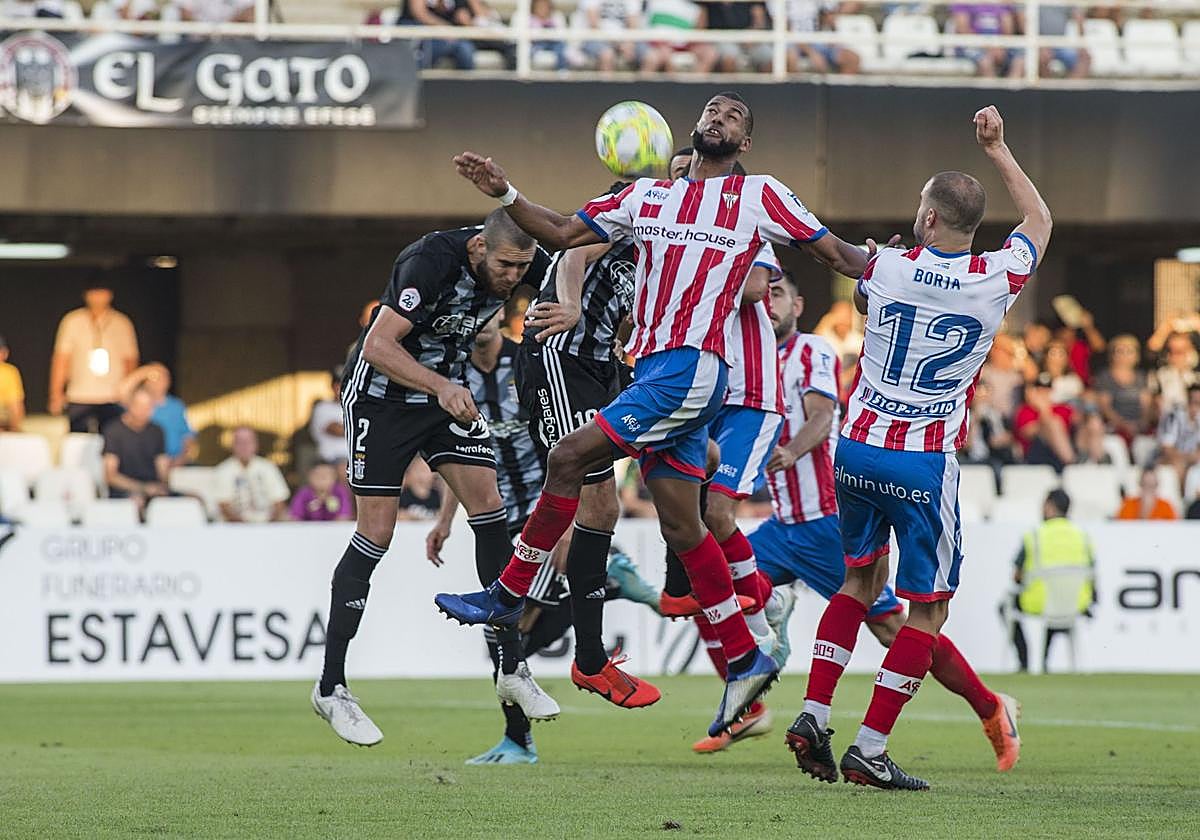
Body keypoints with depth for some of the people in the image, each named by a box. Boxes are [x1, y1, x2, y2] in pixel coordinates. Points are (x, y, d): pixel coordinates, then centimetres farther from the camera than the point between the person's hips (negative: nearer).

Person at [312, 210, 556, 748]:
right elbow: (379, 345, -30)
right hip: (381, 394, -6)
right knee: (376, 532, -8)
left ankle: (512, 668, 0)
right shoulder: (432, 261, -30)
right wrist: (441, 388, -41)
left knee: (488, 507, -7)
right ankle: (330, 687, -1)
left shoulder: (522, 260, -11)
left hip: (448, 390, 6)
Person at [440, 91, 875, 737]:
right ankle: (745, 661, 14)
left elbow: (834, 252, 5)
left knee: (569, 459, -13)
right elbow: (564, 233, 21)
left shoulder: (759, 197, 3)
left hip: (693, 368, -7)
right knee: (681, 528, 8)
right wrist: (505, 195, 9)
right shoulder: (649, 196, 19)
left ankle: (508, 597, -4)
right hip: (652, 368, 7)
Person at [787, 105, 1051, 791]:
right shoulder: (996, 280, -6)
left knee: (863, 580, 22)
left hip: (859, 448, 3)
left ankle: (815, 715, 13)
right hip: (926, 464, -3)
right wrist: (997, 149, 26)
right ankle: (870, 748, -3)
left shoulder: (888, 269, -4)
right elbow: (1039, 220, 16)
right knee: (928, 607, 5)